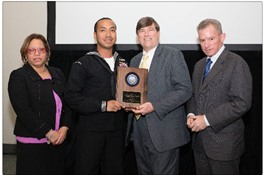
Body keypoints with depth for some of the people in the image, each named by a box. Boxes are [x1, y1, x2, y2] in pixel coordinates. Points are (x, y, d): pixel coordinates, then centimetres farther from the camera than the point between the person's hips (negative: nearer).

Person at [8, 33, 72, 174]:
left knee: (57, 173, 7)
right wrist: (49, 133, -15)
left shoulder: (57, 74, 13)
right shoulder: (18, 76, -3)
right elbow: (23, 110, -13)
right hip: (31, 144, -4)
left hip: (58, 141, 5)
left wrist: (64, 128, -6)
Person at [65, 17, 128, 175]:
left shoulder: (123, 63, 13)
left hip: (116, 130, 4)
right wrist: (103, 105, -17)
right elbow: (72, 97, -10)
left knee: (115, 171, 11)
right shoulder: (83, 64, -3)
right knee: (87, 171, 2)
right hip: (91, 130, -4)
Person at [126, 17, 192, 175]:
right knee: (144, 173, 16)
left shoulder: (173, 56, -4)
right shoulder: (135, 61, 17)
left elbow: (185, 89, -13)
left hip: (164, 132, -6)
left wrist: (154, 106, -21)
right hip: (139, 131, 6)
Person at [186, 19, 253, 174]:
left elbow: (241, 103, -20)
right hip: (200, 141, 7)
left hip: (224, 143, -7)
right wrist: (191, 115, 0)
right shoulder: (199, 65, 14)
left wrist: (207, 120, -19)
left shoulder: (236, 64, -11)